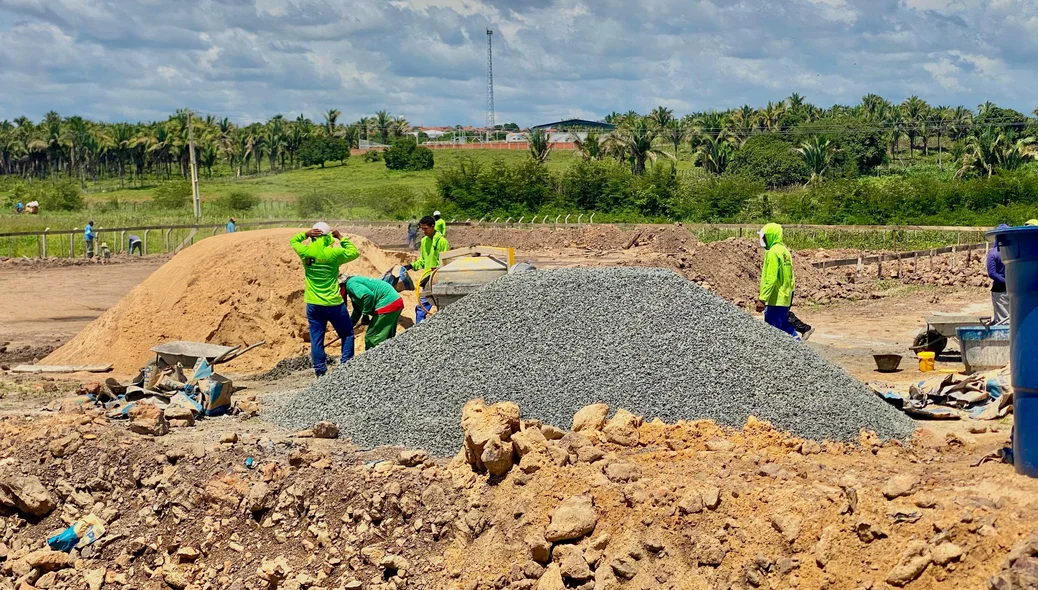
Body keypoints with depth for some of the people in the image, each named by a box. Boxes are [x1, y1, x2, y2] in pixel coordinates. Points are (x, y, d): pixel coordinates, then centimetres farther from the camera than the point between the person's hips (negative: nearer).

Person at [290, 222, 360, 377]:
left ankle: (320, 370, 9)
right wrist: (341, 238, 6)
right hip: (334, 304, -3)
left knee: (316, 339, 8)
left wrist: (305, 234, -1)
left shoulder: (305, 252, -4)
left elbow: (293, 241, 16)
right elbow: (354, 253, 6)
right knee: (347, 334, 13)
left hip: (313, 305, 3)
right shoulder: (334, 253, -11)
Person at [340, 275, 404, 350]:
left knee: (371, 338, -5)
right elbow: (357, 311, 35)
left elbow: (368, 295, -28)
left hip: (387, 304, -11)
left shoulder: (351, 284, -9)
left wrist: (364, 315, -14)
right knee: (387, 337, 19)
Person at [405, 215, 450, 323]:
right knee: (421, 307, 5)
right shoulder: (424, 241, 10)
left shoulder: (442, 241, -13)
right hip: (428, 281, 7)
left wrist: (431, 276, -23)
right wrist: (412, 266, 5)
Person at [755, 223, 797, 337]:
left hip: (775, 301, -10)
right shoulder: (785, 250, 14)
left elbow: (770, 279, -21)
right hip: (785, 299, 10)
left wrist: (762, 299, -22)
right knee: (784, 326, 16)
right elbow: (789, 277, 18)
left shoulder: (773, 252, -15)